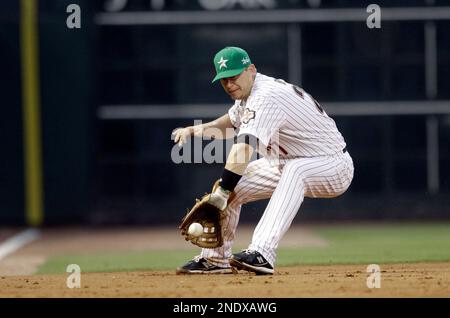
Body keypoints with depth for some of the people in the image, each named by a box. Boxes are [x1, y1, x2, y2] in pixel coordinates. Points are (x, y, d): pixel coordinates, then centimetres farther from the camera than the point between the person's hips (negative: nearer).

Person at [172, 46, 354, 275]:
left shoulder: (266, 97, -28)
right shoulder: (249, 93, 3)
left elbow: (243, 149, -39)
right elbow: (231, 119, 24)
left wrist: (220, 194, -45)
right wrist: (197, 129, 6)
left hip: (334, 167, -10)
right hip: (289, 166, 10)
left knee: (294, 170, -42)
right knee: (230, 185, 3)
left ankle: (262, 254, -52)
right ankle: (215, 258, 16)